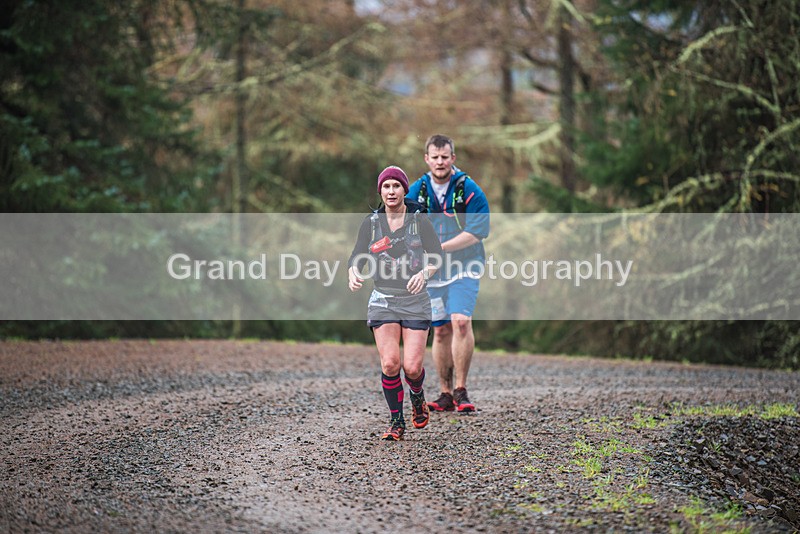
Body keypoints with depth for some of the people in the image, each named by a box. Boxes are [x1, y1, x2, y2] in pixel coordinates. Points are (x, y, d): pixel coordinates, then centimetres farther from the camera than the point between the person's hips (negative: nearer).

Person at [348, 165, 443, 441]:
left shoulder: (419, 219, -1)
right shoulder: (371, 222, 4)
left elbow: (436, 256, -5)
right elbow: (357, 258, 2)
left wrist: (424, 273, -26)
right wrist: (353, 274, -21)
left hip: (416, 301, -1)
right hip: (383, 301, 1)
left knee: (412, 366, -8)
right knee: (390, 363, -12)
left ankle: (417, 398, 27)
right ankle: (396, 421, 5)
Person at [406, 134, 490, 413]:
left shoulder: (469, 189, -8)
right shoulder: (416, 191, 4)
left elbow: (476, 232, -14)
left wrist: (439, 248, -19)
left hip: (464, 267, -3)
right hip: (432, 271, 3)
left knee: (461, 322, -19)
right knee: (441, 331, 5)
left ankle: (460, 390, -12)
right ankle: (446, 394, 15)